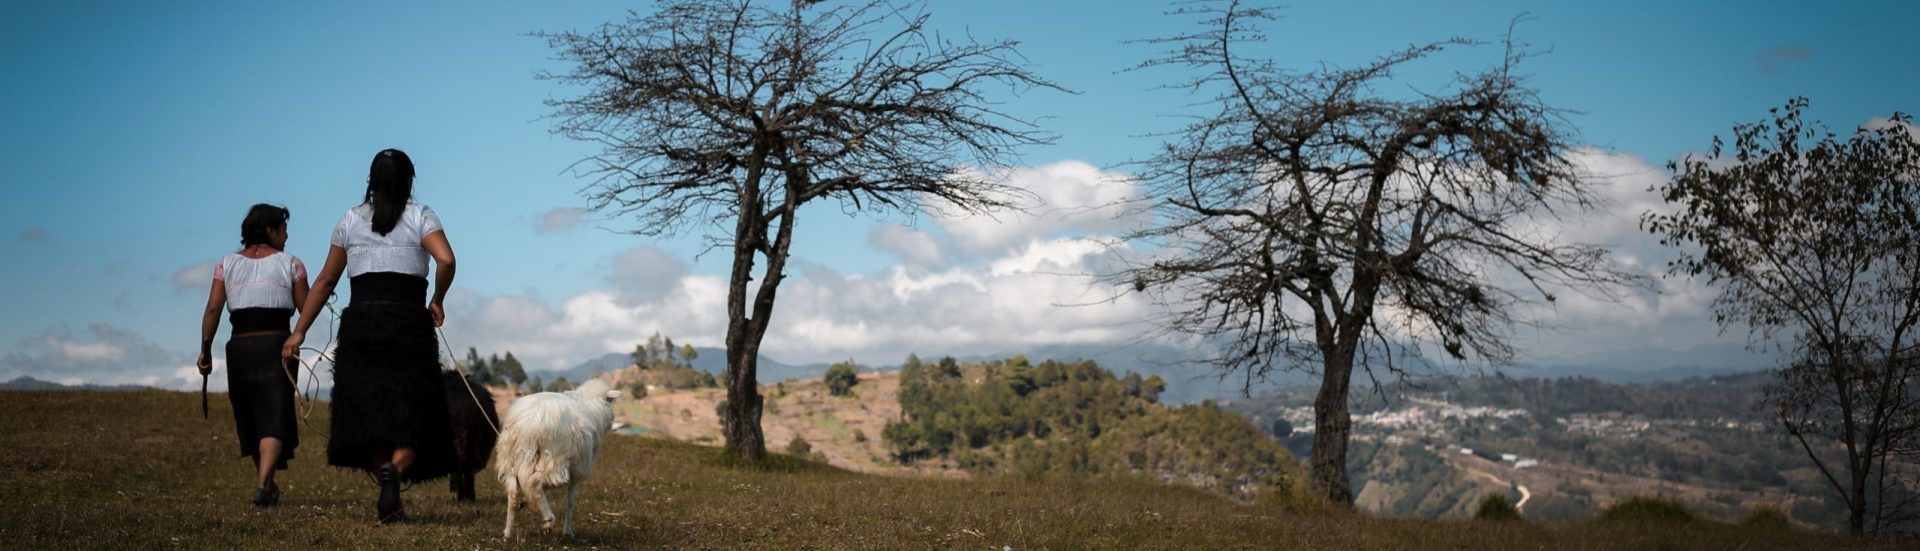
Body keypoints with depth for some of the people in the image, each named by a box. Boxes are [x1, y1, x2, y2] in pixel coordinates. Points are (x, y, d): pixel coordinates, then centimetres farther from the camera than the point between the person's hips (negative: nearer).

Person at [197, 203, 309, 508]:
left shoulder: (227, 265, 9)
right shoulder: (290, 264, 2)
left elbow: (213, 308, 0)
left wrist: (205, 350, 2)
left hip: (239, 347, 3)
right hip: (277, 346, -3)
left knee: (250, 418, 16)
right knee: (275, 421, -4)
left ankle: (268, 484, 28)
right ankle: (263, 485, -22)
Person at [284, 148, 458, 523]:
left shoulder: (351, 220, 11)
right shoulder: (420, 216, 4)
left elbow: (326, 281, 11)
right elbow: (446, 260, -14)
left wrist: (299, 331, 15)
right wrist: (437, 301, 2)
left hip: (360, 325, 2)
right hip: (409, 324, -2)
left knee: (368, 409, 6)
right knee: (411, 412, 2)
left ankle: (390, 502, -4)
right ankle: (395, 468, -28)